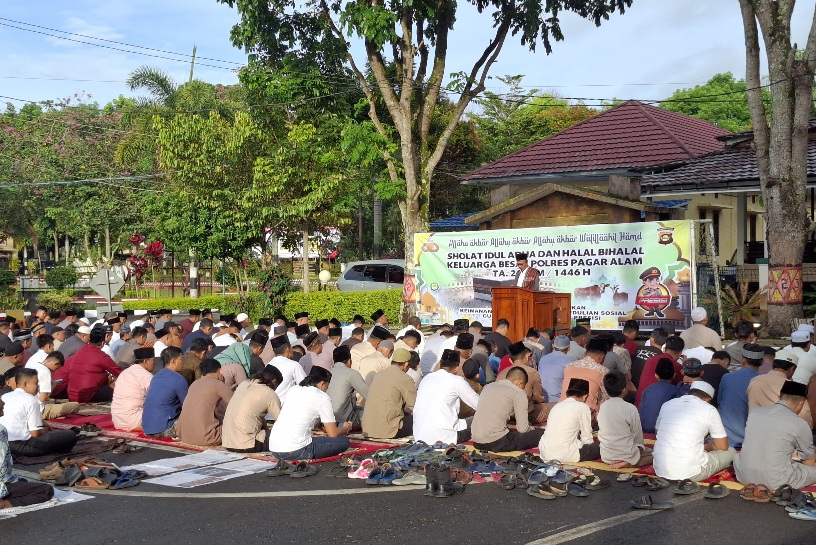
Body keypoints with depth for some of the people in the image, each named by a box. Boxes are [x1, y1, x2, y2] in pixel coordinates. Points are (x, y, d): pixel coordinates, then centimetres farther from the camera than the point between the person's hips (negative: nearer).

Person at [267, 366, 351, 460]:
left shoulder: (293, 390, 18)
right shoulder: (323, 398, -1)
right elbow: (333, 434, 0)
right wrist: (345, 429, 24)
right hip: (295, 451, -8)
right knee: (344, 441, 1)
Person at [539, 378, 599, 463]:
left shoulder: (557, 405, 17)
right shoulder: (583, 407, 0)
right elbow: (587, 439, 3)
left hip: (544, 453, 6)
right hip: (563, 455, -6)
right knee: (599, 447, 5)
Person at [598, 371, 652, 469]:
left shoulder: (602, 407, -3)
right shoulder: (630, 409, -18)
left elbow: (601, 431, 6)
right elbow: (638, 435, -7)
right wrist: (641, 445, 13)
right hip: (626, 455, -8)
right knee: (653, 453, 15)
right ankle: (628, 463, -5)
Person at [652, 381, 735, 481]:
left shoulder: (667, 405, 11)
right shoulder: (709, 410, -1)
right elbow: (723, 446, 6)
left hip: (660, 470, 4)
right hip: (689, 473, -4)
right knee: (730, 451, 17)